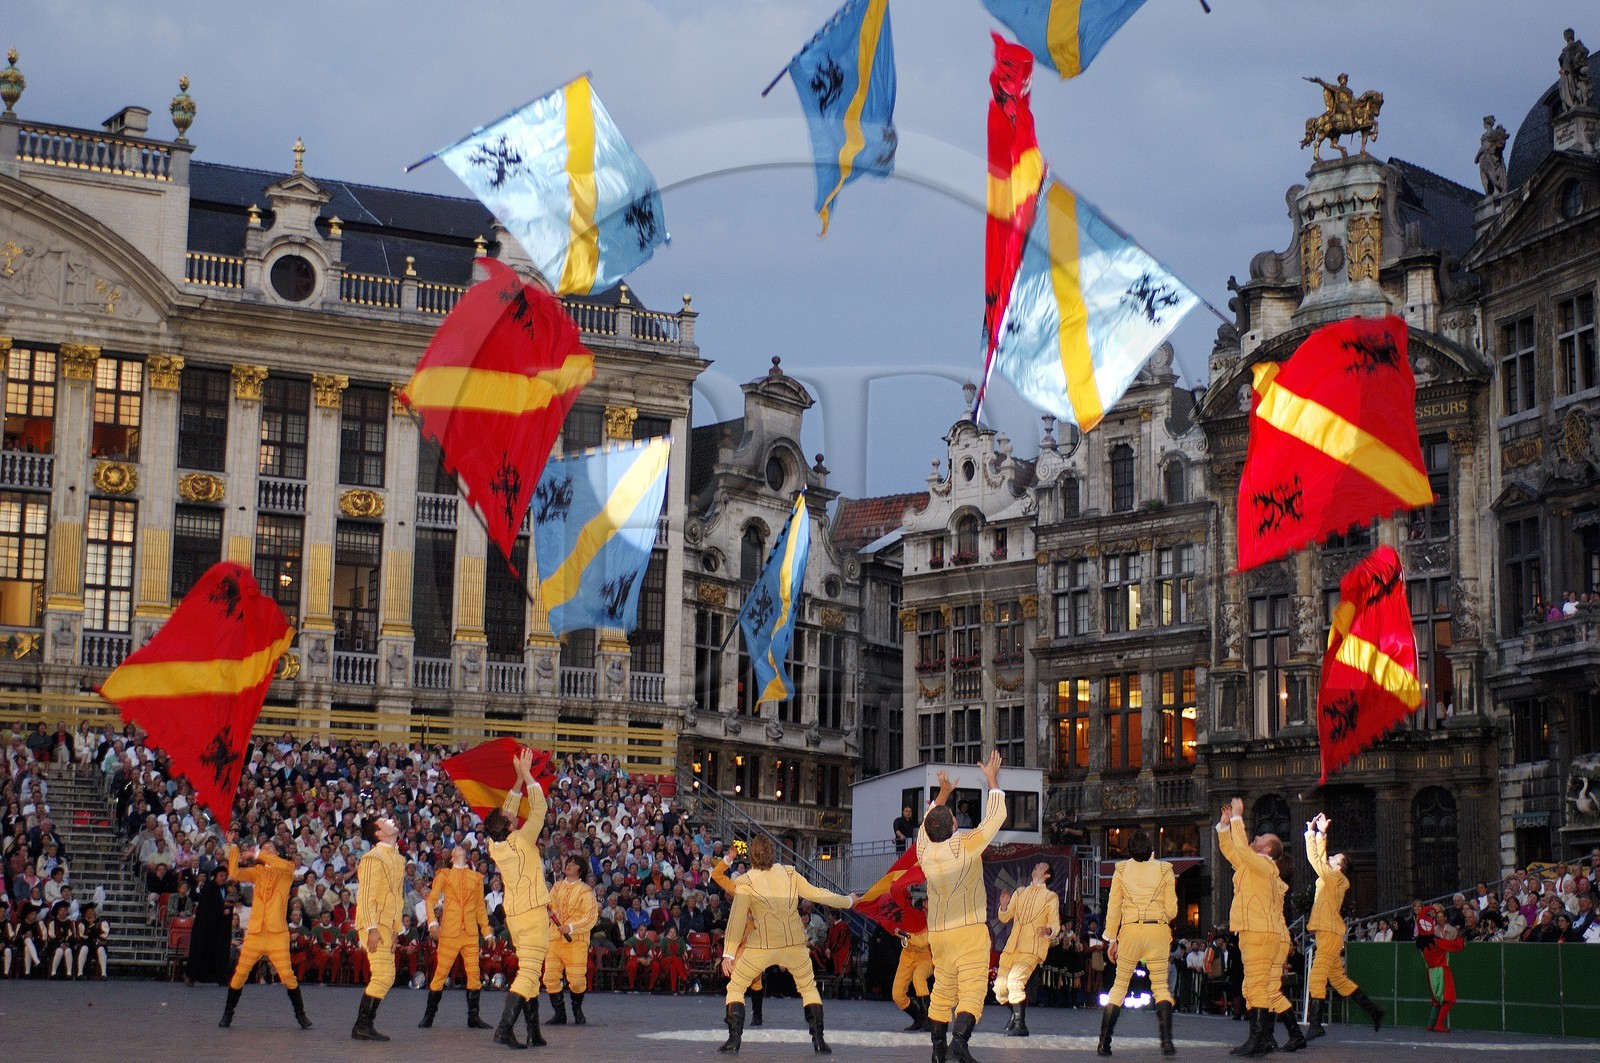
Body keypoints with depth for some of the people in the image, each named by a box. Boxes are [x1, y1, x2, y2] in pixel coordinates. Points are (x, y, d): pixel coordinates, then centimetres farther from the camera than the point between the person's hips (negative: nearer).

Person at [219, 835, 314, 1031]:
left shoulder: (286, 872, 7)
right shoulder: (258, 872, 14)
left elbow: (286, 865, -17)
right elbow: (234, 873, 1)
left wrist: (258, 854, -14)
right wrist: (233, 847, -3)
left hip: (277, 934, -3)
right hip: (254, 932, 3)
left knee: (287, 975, -7)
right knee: (240, 973, 2)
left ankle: (300, 1014, 7)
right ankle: (227, 1014, 15)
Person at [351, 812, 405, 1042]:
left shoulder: (398, 859, 15)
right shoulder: (372, 858, -12)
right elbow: (365, 895, -17)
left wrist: (395, 928, 17)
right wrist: (371, 928, -22)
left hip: (387, 925, 9)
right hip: (374, 925, -9)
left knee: (384, 976, 9)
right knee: (383, 975, -14)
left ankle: (364, 1025, 14)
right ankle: (362, 1025, -10)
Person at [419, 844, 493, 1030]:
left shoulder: (476, 878, 15)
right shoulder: (444, 875, 8)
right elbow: (431, 899, 1)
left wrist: (487, 932, 14)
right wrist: (432, 922, -14)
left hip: (471, 933, 3)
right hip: (449, 931, -2)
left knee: (474, 974, -3)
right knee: (441, 973, -3)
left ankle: (473, 1017, 5)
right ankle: (428, 1016, 7)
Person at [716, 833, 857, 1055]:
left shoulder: (745, 883, -1)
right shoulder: (788, 873, 6)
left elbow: (736, 918, -7)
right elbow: (815, 893, 13)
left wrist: (728, 954, -9)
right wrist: (847, 901, 27)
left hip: (762, 945, -3)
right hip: (795, 943, 3)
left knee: (735, 987, 12)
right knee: (808, 987, 22)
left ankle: (734, 1039, -2)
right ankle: (819, 1040, 14)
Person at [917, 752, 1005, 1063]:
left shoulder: (924, 853, 0)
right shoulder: (966, 847, -13)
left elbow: (927, 825, 23)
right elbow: (995, 817, -4)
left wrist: (942, 795, 30)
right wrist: (992, 780, 6)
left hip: (938, 933, 5)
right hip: (970, 931, -5)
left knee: (943, 990, 15)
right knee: (972, 988, -9)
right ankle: (960, 1037, -30)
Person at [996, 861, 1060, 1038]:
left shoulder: (1051, 897, 7)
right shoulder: (1020, 893, 21)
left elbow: (1056, 926, 2)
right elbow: (1005, 918, 19)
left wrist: (1048, 931, -21)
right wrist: (1004, 906, -3)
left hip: (1033, 947, -5)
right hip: (1012, 946, 5)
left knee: (1015, 979, -27)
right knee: (1000, 987, 0)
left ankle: (1020, 1025, -21)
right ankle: (1015, 1014, 29)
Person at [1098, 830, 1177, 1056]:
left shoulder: (1121, 870, 4)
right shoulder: (1164, 870, 0)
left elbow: (1113, 908, 5)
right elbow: (1171, 911, 2)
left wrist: (1112, 939, 11)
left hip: (1130, 930, 1)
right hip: (1158, 930, -1)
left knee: (1120, 985, 9)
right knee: (1160, 985, 6)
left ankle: (1103, 1043, 3)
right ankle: (1166, 1040, -9)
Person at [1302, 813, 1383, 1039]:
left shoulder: (1335, 878, -9)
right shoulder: (1332, 878, 15)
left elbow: (1315, 858, -11)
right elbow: (1320, 857, 27)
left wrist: (1312, 832, -6)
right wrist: (1321, 834, 25)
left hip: (1330, 933, -10)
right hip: (1328, 932, 10)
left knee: (1317, 976, -13)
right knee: (1338, 978, 14)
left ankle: (1315, 1024, -18)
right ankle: (1373, 1011, 19)